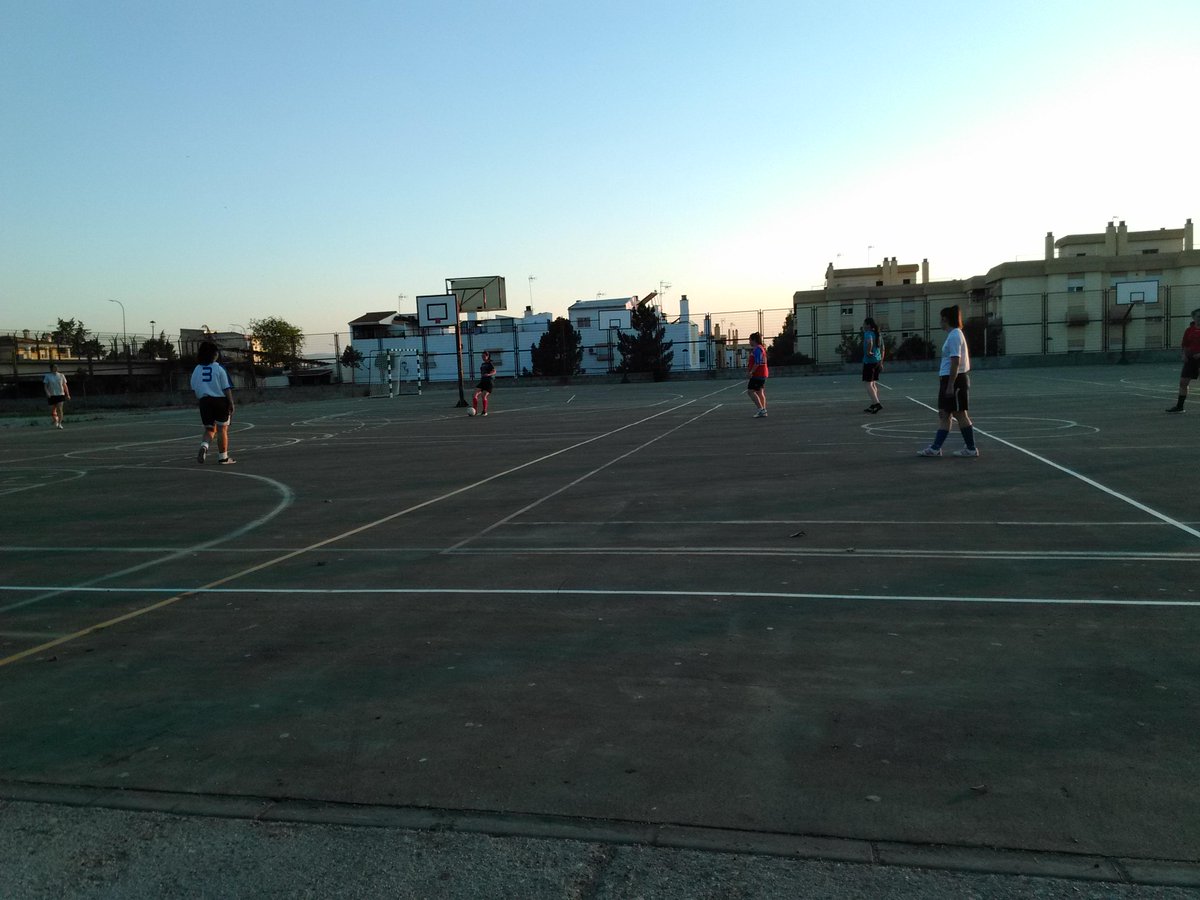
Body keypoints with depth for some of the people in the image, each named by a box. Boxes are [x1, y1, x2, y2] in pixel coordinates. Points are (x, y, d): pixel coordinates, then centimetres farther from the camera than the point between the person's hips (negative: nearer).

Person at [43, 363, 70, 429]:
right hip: (51, 395, 0)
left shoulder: (61, 375, 6)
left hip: (60, 394, 0)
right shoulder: (48, 376, 2)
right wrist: (47, 393, -16)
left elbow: (65, 386, 11)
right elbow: (45, 386, 0)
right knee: (53, 410, 8)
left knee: (59, 409, -13)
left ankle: (59, 424, -13)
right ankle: (55, 422, 29)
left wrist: (68, 394, 7)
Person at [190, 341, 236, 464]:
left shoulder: (196, 370, 5)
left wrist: (201, 399, 18)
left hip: (204, 401, 4)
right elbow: (226, 388, -10)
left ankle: (204, 445, -14)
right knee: (222, 429, 4)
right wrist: (231, 403, -5)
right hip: (220, 400, -4)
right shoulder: (219, 368, -8)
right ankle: (223, 457, 8)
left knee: (209, 428, 16)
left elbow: (194, 389, 7)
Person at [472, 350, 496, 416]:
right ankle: (474, 410, -11)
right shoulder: (482, 364, 18)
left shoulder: (490, 364, -5)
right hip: (482, 381, 7)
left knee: (484, 396, -13)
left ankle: (485, 412, 1)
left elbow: (494, 371, -20)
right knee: (475, 394, -11)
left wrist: (489, 374, -37)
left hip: (489, 381, -7)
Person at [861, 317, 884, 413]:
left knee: (868, 384, -7)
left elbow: (869, 342, -35)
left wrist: (868, 352, -20)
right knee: (874, 383, 14)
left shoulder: (868, 333, -11)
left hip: (869, 361, -8)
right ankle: (873, 405, 17)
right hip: (878, 360, 8)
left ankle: (876, 403, -18)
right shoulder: (878, 334, 14)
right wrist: (881, 362, 22)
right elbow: (882, 349, 18)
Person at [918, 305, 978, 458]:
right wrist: (942, 376, 24)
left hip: (955, 380, -10)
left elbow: (955, 362, -21)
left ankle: (971, 449, 7)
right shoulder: (954, 334, 15)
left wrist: (950, 385, -23)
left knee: (960, 414, -2)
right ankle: (935, 448, 9)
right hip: (949, 380, 10)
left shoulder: (954, 336, -15)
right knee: (943, 414, 8)